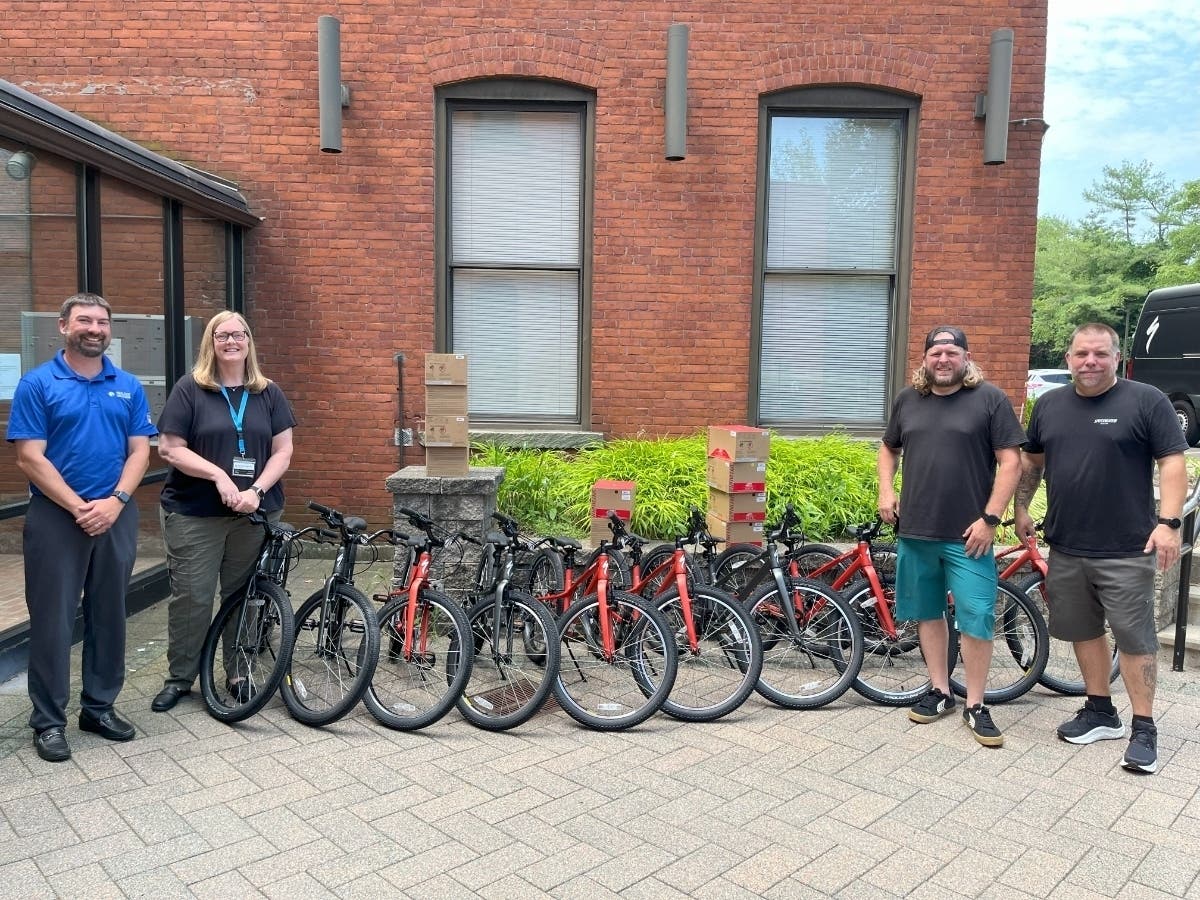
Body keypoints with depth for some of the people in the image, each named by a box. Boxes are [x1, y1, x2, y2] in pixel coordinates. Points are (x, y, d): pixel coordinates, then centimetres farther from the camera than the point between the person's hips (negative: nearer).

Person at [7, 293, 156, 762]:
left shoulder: (129, 386, 7)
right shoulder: (37, 383, -3)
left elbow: (139, 451, 4)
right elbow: (30, 458, -9)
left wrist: (114, 501, -11)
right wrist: (79, 507, -14)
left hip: (116, 516, 4)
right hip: (56, 517, -3)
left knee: (109, 615, 11)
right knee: (52, 618, 3)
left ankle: (100, 706, 25)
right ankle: (48, 720, 15)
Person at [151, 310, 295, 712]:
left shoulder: (269, 393, 7)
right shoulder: (189, 389, -1)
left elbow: (282, 452, 3)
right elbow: (170, 449, -6)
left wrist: (256, 489, -12)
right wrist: (218, 475, -17)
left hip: (256, 513, 2)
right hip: (194, 514, -2)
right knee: (191, 597, 2)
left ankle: (239, 673, 22)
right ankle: (179, 677, 17)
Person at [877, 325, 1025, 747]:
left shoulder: (990, 399, -4)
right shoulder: (907, 400, 9)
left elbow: (1010, 461, -7)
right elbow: (889, 448, 22)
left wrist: (990, 518, -12)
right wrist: (886, 491, 6)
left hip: (967, 535, -4)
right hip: (915, 531, 4)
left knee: (976, 620, -1)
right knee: (928, 613, 13)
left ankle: (976, 705, 13)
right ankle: (939, 690, 28)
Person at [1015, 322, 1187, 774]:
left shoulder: (1147, 401, -6)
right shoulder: (1048, 404, 9)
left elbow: (1172, 463, -9)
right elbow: (1031, 460, 19)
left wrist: (1168, 522, -18)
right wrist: (1022, 507, 15)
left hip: (1127, 551, -5)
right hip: (1066, 548, 5)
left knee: (1134, 637, 2)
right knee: (1083, 631, 14)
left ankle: (1144, 728, 13)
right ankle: (1100, 712, 29)